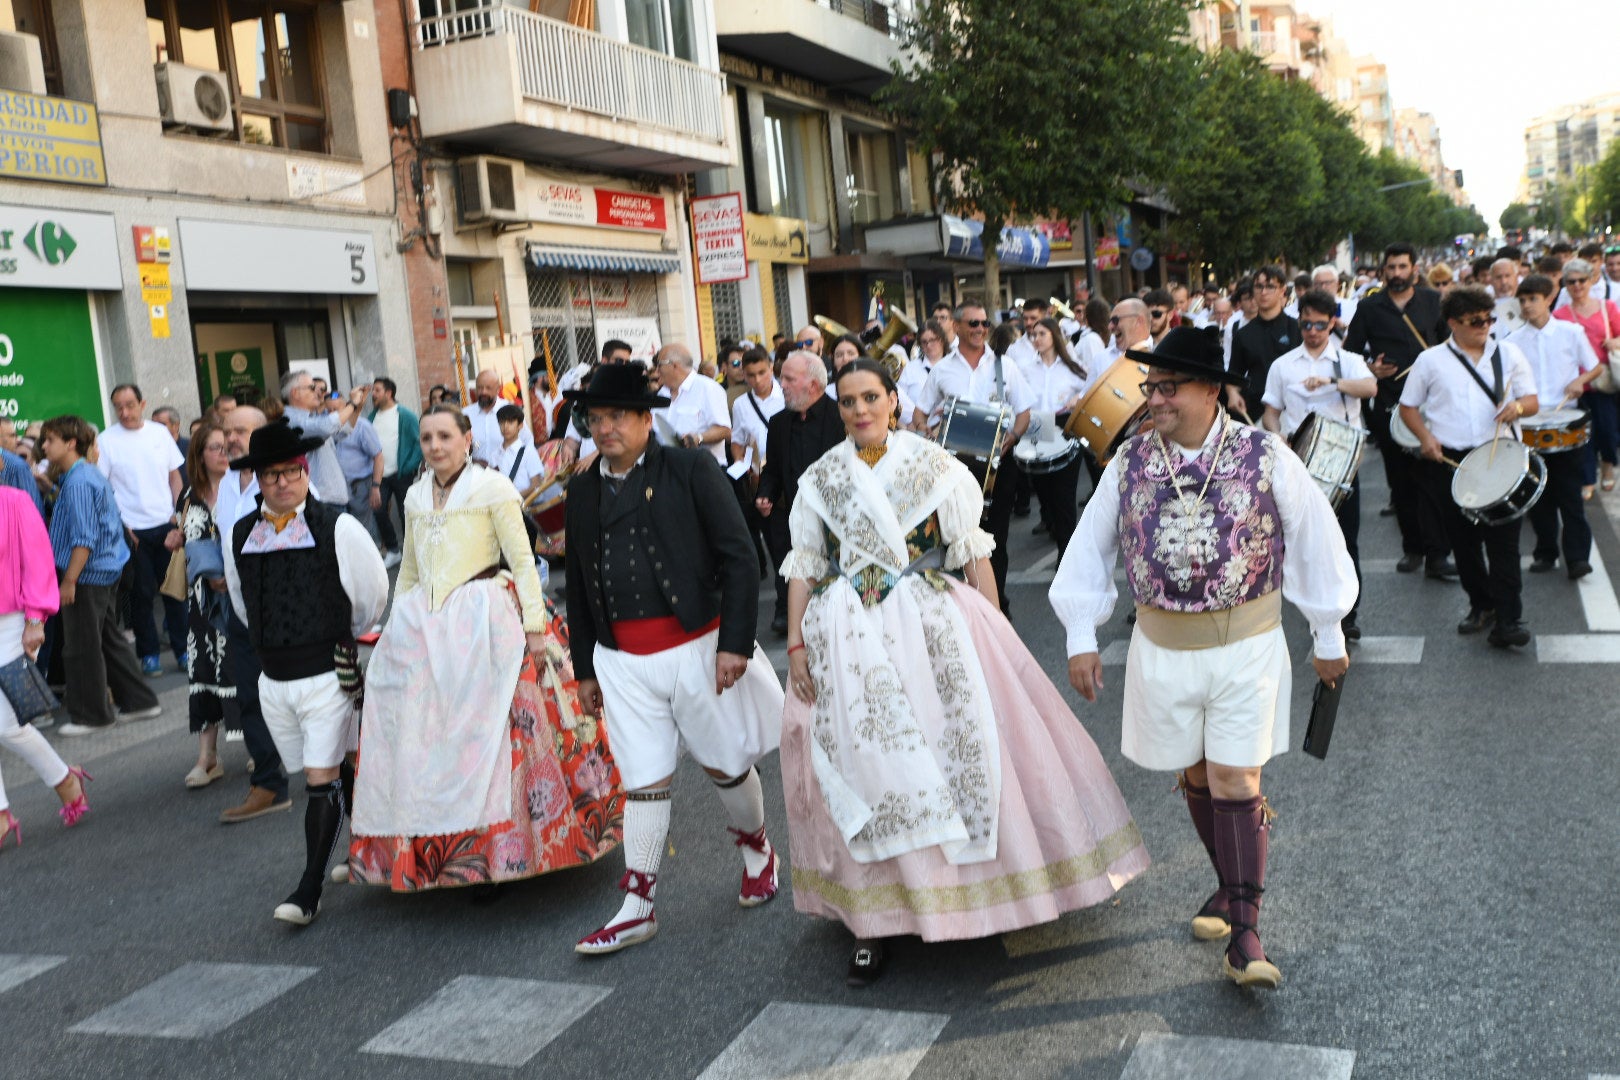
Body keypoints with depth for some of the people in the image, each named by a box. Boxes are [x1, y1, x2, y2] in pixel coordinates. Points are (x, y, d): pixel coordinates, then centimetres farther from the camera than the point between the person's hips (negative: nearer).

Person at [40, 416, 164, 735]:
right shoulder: (91, 474, 12)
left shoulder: (77, 483, -19)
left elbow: (84, 538, -23)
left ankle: (91, 715, 12)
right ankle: (139, 701, 22)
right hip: (107, 570, 10)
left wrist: (69, 580, -22)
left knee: (82, 648, 1)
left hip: (87, 574, -10)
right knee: (110, 639, 17)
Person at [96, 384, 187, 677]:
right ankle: (148, 652, 15)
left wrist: (180, 513, 2)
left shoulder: (160, 432, 6)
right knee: (141, 593, 3)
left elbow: (175, 476, 11)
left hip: (167, 525, 2)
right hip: (132, 530, -2)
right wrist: (119, 525, -9)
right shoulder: (106, 440, -3)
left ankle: (182, 648, 15)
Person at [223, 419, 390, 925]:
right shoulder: (241, 537, 3)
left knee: (323, 779, -6)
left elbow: (372, 594, 1)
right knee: (320, 774, 14)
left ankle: (309, 891, -1)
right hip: (273, 678, 5)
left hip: (328, 673, -5)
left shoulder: (337, 528, -9)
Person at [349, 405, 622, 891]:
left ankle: (499, 853, 4)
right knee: (422, 740, 4)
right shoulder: (415, 497, 13)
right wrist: (396, 624, 19)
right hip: (421, 625, 6)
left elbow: (522, 559, -6)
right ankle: (434, 847, 15)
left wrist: (535, 624, -13)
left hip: (483, 622, -5)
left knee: (486, 734, -6)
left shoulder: (492, 487, -3)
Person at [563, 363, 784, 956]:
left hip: (696, 648, -3)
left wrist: (736, 642, -14)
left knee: (726, 764, 11)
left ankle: (757, 849, 39)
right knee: (644, 781, 6)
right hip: (622, 661, 3)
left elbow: (738, 557, -8)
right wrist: (584, 668, 14)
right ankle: (637, 908, 16)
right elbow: (578, 585, 14)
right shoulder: (582, 490, 8)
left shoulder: (691, 469, -5)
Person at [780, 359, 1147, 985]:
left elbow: (972, 552, 0)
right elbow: (803, 568, 7)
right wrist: (795, 645, -1)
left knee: (965, 746, 1)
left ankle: (985, 884, 22)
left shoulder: (933, 466, 1)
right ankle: (874, 915, 10)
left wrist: (992, 630, -6)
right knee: (869, 763, 3)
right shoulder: (820, 479, 6)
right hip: (850, 641, 1)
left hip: (934, 627, -1)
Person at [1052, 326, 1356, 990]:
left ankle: (1244, 933, 0)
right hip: (1162, 651, 3)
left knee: (1235, 782, -6)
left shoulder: (1266, 457, -8)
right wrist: (1081, 638, 3)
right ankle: (1230, 882, 36)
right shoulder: (1129, 463, -2)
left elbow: (1315, 543, 2)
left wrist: (1328, 638, 7)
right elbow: (1090, 549, 6)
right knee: (1195, 774, 14)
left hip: (1247, 647, -3)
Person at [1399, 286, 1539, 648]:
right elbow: (1408, 407, 11)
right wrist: (1425, 437, -6)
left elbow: (1532, 401, 9)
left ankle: (1508, 620, -6)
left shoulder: (1509, 354, 9)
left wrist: (1517, 407, -15)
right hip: (1450, 461, 1)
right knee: (1463, 539, 9)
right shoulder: (1430, 360, 6)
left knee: (1503, 537, -7)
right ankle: (1481, 605, 27)